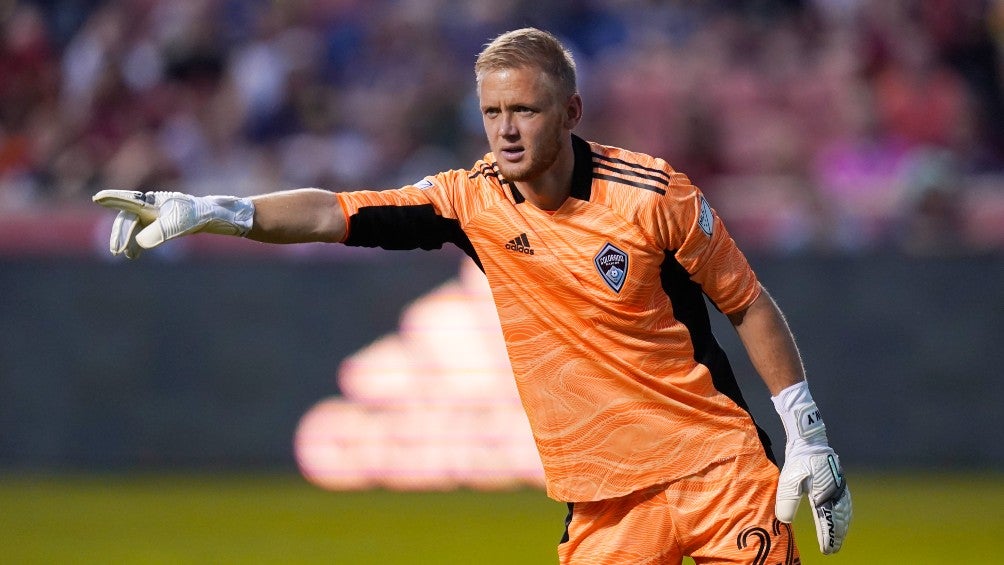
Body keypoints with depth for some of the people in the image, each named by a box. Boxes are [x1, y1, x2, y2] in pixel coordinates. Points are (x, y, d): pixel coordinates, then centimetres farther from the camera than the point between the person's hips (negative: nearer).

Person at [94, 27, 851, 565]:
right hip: (605, 498, 2)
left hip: (718, 469, -2)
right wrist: (206, 211, -24)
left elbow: (749, 305, -1)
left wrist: (807, 436, -2)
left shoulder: (652, 193, -10)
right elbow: (335, 214, -11)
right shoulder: (475, 201, -3)